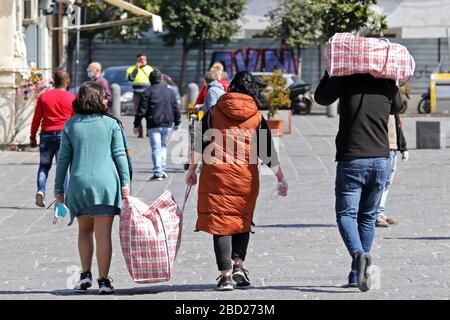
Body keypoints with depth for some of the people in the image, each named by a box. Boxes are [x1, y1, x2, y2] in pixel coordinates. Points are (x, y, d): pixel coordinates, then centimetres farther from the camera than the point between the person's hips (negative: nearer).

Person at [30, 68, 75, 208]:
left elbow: (36, 119, 5)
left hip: (47, 134, 1)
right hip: (64, 134, -1)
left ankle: (41, 190, -9)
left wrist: (32, 137, 12)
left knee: (44, 165, 12)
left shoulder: (43, 97, 3)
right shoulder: (72, 98, 0)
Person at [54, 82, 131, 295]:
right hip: (105, 182, -2)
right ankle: (103, 280, -3)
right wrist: (125, 182, -3)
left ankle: (85, 275, 10)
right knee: (103, 233, -1)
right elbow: (120, 154, -2)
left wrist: (59, 188, 11)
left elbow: (63, 158, 7)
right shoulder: (110, 123, 3)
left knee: (85, 230, 19)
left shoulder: (71, 125, 7)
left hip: (79, 183, 2)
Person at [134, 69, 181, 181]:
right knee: (163, 146, 18)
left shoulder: (148, 92, -4)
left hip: (154, 125, -4)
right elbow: (176, 109, 15)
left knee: (156, 148, -6)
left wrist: (137, 125, 1)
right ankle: (162, 170, 16)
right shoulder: (169, 92, 11)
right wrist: (177, 123, 25)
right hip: (167, 124, 4)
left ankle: (158, 172, -12)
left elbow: (142, 110, -6)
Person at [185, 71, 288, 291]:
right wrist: (281, 179, 12)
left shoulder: (213, 113, 5)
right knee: (242, 221, 18)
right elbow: (268, 153, 5)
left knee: (220, 223, 0)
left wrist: (191, 171, 13)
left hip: (215, 174, -1)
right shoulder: (257, 118, 5)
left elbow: (200, 144, 3)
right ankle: (238, 265, 4)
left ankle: (225, 275, -5)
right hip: (245, 177, 1)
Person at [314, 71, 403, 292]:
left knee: (346, 214, 0)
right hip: (380, 160, 3)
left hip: (351, 160, -3)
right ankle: (357, 273, 12)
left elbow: (321, 98, 13)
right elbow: (396, 108, 25)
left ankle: (359, 254, -28)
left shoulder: (346, 81, -5)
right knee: (367, 217, 12)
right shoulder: (387, 83, 4)